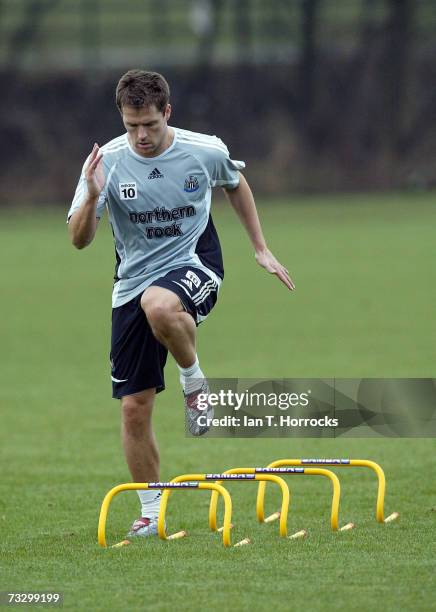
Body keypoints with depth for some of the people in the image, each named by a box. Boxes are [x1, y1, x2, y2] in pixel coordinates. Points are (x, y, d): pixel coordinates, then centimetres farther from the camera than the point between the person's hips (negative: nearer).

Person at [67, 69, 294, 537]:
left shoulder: (206, 152, -8)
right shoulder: (108, 161, -10)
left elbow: (236, 185, 15)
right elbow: (79, 239, -12)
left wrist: (261, 249, 14)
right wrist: (92, 196, -30)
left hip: (193, 265, -2)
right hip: (133, 282, 2)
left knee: (159, 306, -40)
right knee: (134, 407, -1)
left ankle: (193, 380, -10)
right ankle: (150, 512, 16)